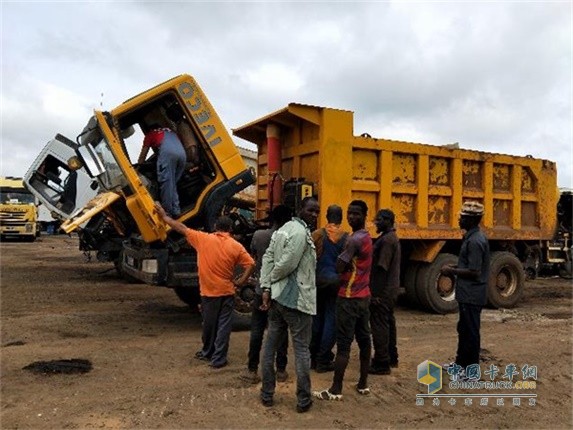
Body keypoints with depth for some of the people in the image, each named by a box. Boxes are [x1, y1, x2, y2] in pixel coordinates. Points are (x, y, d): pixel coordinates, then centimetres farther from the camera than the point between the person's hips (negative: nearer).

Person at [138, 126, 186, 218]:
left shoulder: (150, 134, 29)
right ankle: (176, 210, 8)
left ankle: (168, 211, -7)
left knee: (166, 183, -3)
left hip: (167, 152, -5)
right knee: (173, 183, 13)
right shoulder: (171, 132, 42)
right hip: (181, 153, 5)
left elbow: (143, 155, 29)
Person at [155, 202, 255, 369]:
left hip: (208, 291, 1)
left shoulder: (203, 239, -7)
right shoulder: (236, 246, -6)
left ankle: (207, 352, 33)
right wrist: (241, 281, -3)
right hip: (226, 291, -1)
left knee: (209, 324, 17)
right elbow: (251, 264, -12)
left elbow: (181, 228, -1)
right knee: (223, 326, 6)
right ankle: (218, 359, 7)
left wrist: (163, 215, 8)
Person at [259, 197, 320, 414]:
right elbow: (287, 264, -22)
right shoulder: (301, 232, -15)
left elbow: (268, 258, 7)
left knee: (271, 344, 13)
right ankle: (303, 400, 10)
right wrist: (272, 280, -3)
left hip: (277, 296, 9)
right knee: (301, 349, 2)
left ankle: (267, 394, 22)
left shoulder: (284, 229, 13)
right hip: (296, 299, -9)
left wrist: (266, 286, 0)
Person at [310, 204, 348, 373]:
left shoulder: (317, 235, -3)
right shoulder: (346, 238, -4)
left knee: (317, 318, 13)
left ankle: (313, 357, 20)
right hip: (336, 282, -2)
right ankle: (323, 360, 5)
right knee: (331, 320, 4)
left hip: (318, 281, 2)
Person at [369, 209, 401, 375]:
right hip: (391, 290, 10)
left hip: (382, 292, -10)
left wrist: (376, 294, -19)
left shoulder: (386, 240, -17)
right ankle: (391, 358, 29)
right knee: (388, 323, 18)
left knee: (379, 326, -5)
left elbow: (381, 268, -21)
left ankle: (381, 364, 0)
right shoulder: (392, 238, 14)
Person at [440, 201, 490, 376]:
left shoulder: (475, 241, -22)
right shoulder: (474, 237, 10)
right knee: (464, 328, 20)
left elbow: (474, 272, -24)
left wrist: (452, 271, -13)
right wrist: (455, 267, 9)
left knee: (470, 331, 1)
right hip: (468, 293, 10)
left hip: (471, 295, -10)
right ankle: (461, 361, 34)